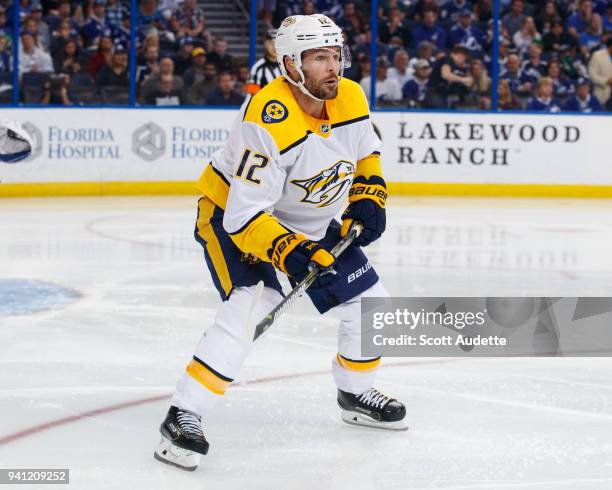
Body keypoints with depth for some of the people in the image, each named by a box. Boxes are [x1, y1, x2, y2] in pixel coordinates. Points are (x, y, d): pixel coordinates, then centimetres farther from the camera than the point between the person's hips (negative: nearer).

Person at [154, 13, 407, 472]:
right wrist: (288, 252, -43)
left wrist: (368, 197, -4)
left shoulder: (351, 99, -11)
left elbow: (366, 151, 11)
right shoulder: (267, 121, -33)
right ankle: (183, 418, -23)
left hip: (310, 222, 7)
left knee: (370, 303, 8)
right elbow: (245, 215, -33)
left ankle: (356, 393, 34)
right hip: (233, 215, -7)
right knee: (252, 307, -29)